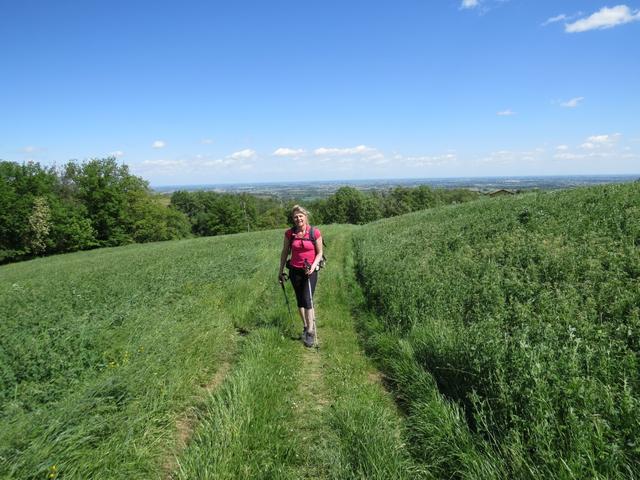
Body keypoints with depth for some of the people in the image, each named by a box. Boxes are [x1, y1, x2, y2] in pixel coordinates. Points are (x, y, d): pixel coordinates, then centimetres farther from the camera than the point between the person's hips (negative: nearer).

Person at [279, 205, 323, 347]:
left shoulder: (315, 233, -10)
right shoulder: (289, 233, -3)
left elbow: (319, 253, -2)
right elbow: (285, 252, 7)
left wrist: (313, 266, -19)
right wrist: (281, 271, 10)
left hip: (310, 271, -3)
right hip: (295, 270, 3)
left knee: (308, 300, -11)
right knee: (300, 300, 12)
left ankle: (311, 332, -4)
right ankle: (305, 326, 28)